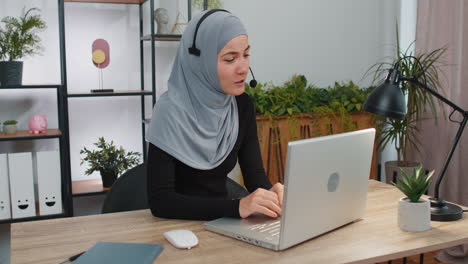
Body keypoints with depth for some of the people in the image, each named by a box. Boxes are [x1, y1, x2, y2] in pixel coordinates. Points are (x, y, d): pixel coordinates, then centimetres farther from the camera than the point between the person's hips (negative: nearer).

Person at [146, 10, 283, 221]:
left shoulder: (242, 105, -2)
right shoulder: (171, 111, -19)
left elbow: (254, 172, -1)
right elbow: (159, 200, -23)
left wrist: (270, 194, -23)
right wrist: (237, 207, -32)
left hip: (221, 221, 5)